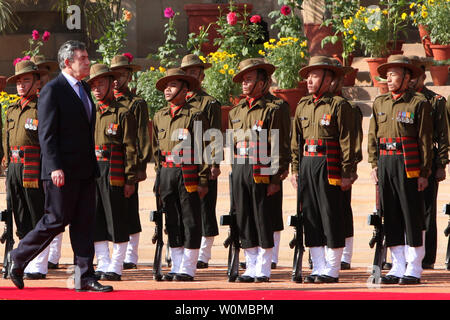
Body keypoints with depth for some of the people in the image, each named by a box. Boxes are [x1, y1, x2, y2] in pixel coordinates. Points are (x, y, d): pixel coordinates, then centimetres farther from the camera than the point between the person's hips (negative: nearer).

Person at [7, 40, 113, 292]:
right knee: (56, 220, -3)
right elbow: (46, 134, -14)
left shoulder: (84, 89, 15)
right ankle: (18, 258, 13)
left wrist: (93, 165, 18)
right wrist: (55, 167, -21)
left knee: (84, 223, 5)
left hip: (85, 170, 8)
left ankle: (85, 276, 6)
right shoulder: (52, 91, -10)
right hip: (63, 172, -8)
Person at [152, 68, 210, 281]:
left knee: (190, 222, -1)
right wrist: (160, 177, 14)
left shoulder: (195, 116, -5)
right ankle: (176, 266, 15)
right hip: (166, 174, 6)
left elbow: (205, 150, -6)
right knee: (172, 222, 9)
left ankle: (188, 269, 3)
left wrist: (203, 181, -10)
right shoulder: (159, 117, 12)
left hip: (188, 175, -6)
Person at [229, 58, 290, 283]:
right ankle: (251, 268, 15)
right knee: (244, 221, 8)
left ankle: (263, 270, 5)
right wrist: (235, 172, 14)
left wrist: (276, 179, -13)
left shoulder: (273, 110, -5)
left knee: (263, 220, -2)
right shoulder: (236, 112, 15)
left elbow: (280, 148, -8)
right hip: (239, 171, 6)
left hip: (262, 173, -6)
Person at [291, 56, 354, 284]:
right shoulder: (303, 106, 13)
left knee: (332, 217, -3)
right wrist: (296, 169, 12)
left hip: (329, 166, -6)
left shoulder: (338, 105, -6)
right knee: (310, 218, 7)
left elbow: (346, 141, -8)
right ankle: (318, 267, 14)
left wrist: (346, 173, -11)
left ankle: (332, 270, 3)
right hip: (307, 165, 7)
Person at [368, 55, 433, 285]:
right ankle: (398, 267, 14)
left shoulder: (419, 104, -4)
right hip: (385, 164, 5)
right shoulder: (380, 103, 12)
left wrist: (424, 173, -8)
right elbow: (373, 135, 16)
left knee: (412, 216, -2)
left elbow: (425, 140, -5)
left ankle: (414, 270, 3)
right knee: (390, 216, 7)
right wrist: (375, 164, 7)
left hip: (408, 165, -5)